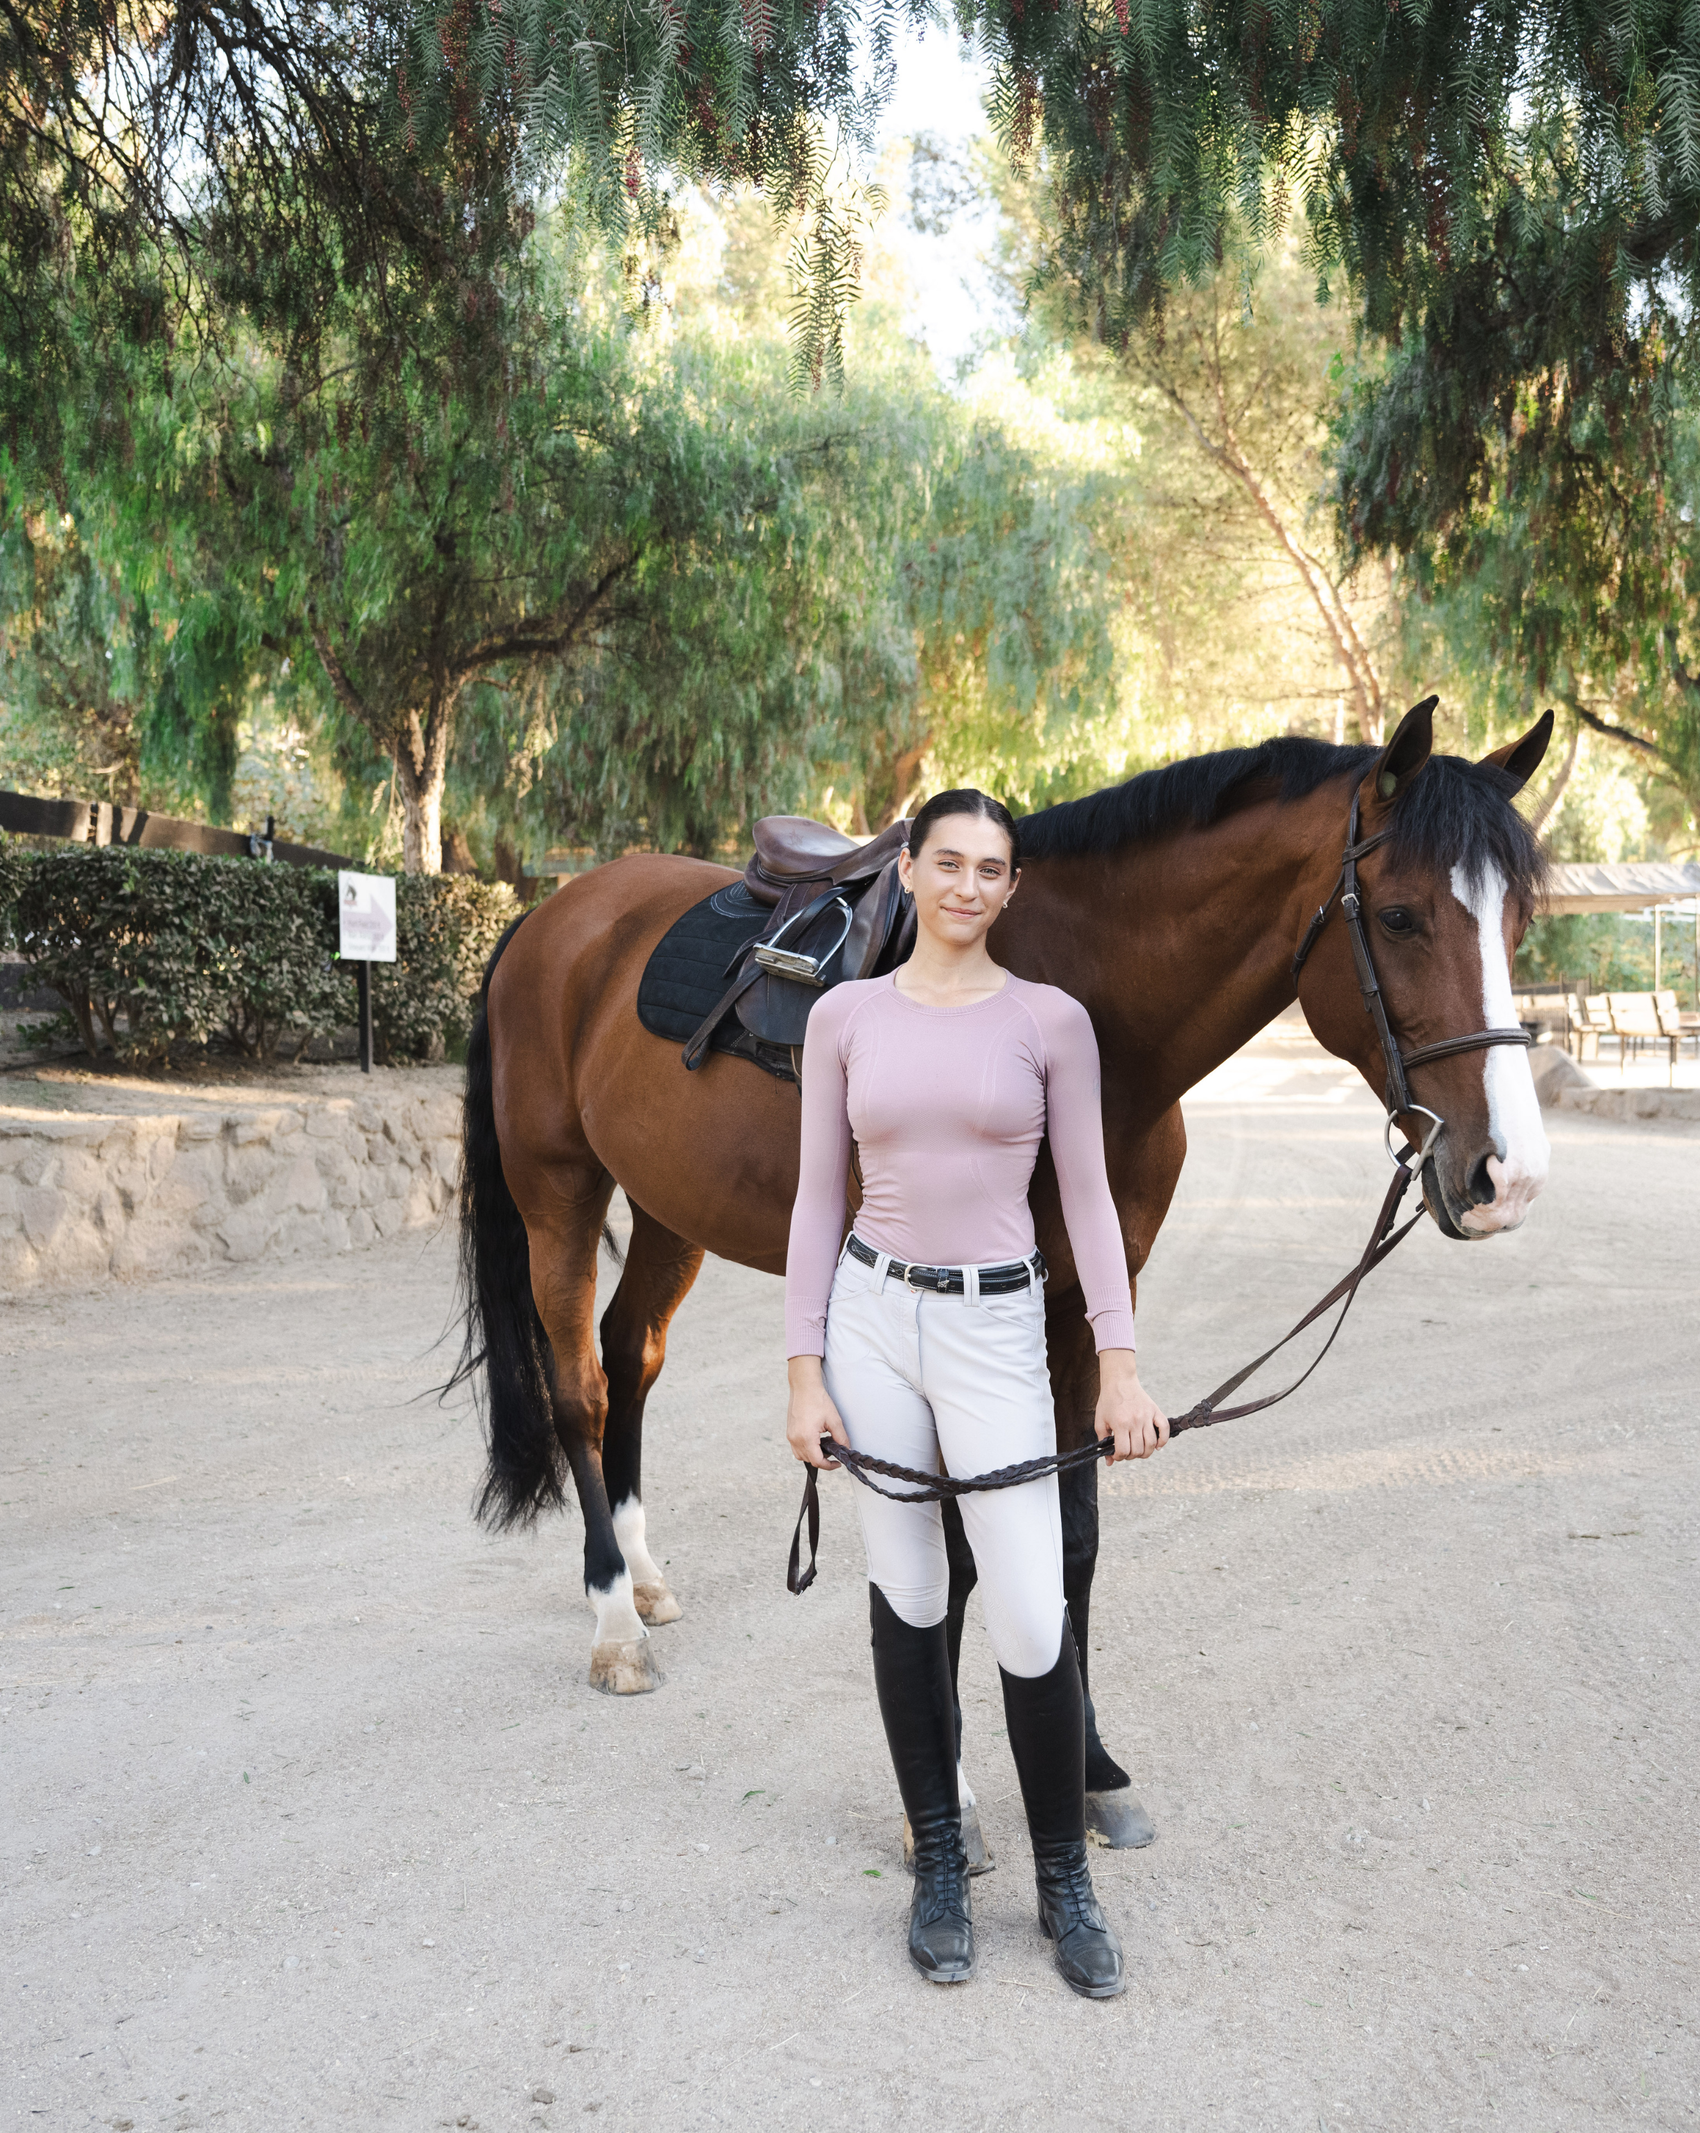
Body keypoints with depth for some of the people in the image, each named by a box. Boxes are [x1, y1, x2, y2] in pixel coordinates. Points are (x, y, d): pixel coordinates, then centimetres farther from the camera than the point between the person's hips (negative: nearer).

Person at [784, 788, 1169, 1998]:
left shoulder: (1052, 1021, 0)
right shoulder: (846, 1017, 3)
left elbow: (1088, 1195, 1)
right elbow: (820, 1197, 4)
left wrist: (1120, 1364, -5)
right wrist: (806, 1370, 0)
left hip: (995, 1323, -1)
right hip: (872, 1312, 1)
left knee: (1030, 1619, -4)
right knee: (906, 1599, 9)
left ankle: (1065, 1881, 17)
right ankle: (940, 1862, 26)